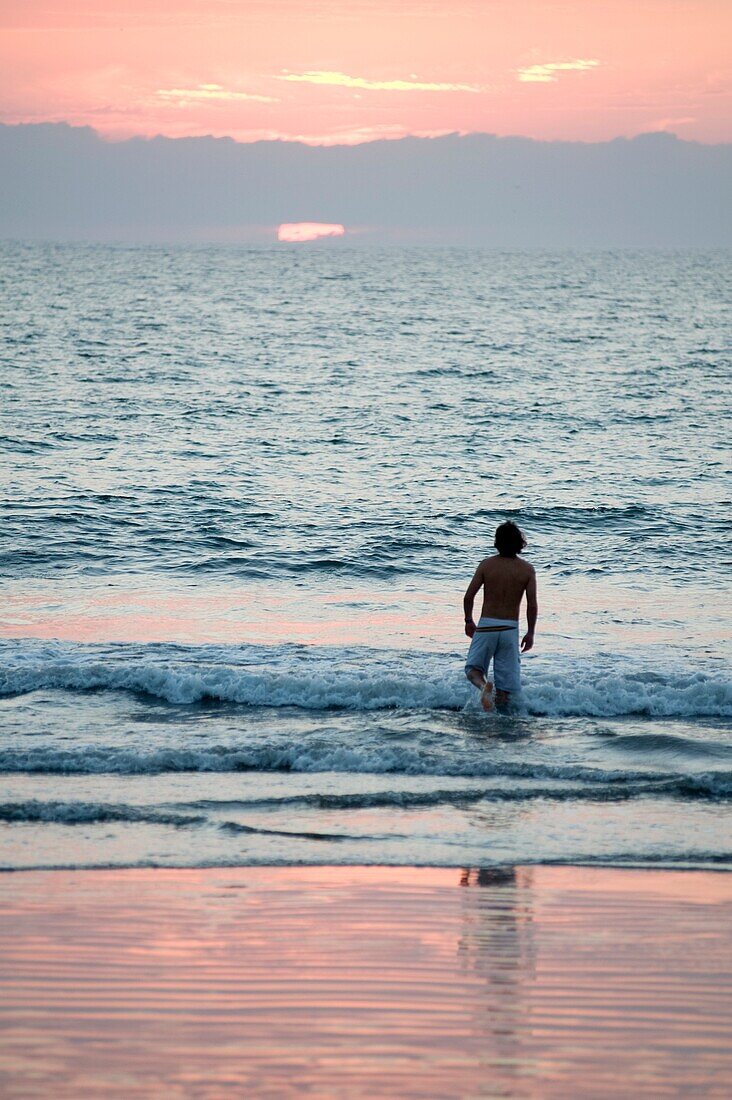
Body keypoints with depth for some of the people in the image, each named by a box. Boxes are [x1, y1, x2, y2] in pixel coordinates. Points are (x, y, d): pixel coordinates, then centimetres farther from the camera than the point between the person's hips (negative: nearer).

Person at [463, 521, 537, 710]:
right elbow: (532, 605, -6)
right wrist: (530, 633, 5)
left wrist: (469, 621, 13)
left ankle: (483, 685, -23)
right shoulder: (527, 570, -3)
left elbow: (469, 596, -3)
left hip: (486, 625, 0)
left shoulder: (486, 565, -4)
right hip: (510, 628, 1)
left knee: (473, 668, 8)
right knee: (506, 677, 9)